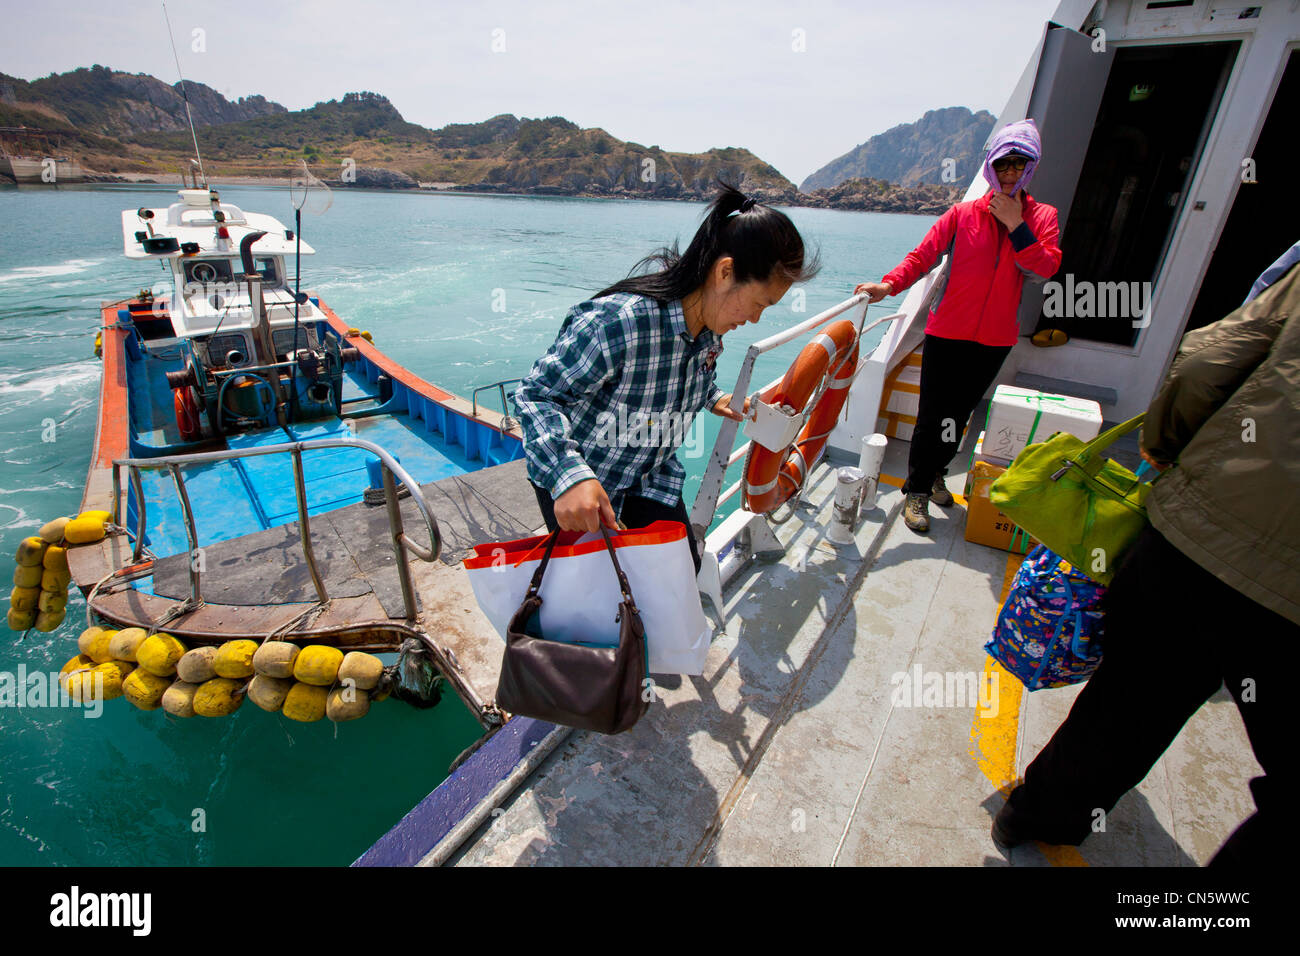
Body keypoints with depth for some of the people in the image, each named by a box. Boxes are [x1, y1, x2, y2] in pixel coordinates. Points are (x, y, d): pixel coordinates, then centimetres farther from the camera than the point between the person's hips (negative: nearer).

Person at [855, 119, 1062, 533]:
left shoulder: (1042, 217, 7)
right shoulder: (964, 214, 1)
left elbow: (1046, 268, -8)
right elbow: (923, 255, -10)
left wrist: (1016, 225, -14)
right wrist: (889, 284, -28)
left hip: (995, 339, 3)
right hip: (947, 332, -3)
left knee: (960, 414, 13)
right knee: (932, 416, -3)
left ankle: (935, 472, 34)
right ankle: (917, 490, 10)